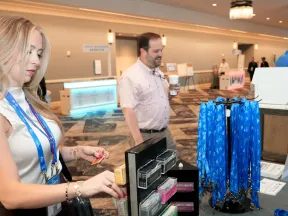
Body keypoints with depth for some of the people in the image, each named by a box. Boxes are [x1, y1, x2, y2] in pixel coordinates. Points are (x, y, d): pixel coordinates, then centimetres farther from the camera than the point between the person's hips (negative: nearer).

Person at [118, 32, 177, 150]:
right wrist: (139, 141, -27)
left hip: (165, 132, 8)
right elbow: (128, 111, -24)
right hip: (146, 136, -7)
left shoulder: (159, 72, 7)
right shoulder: (130, 77, -19)